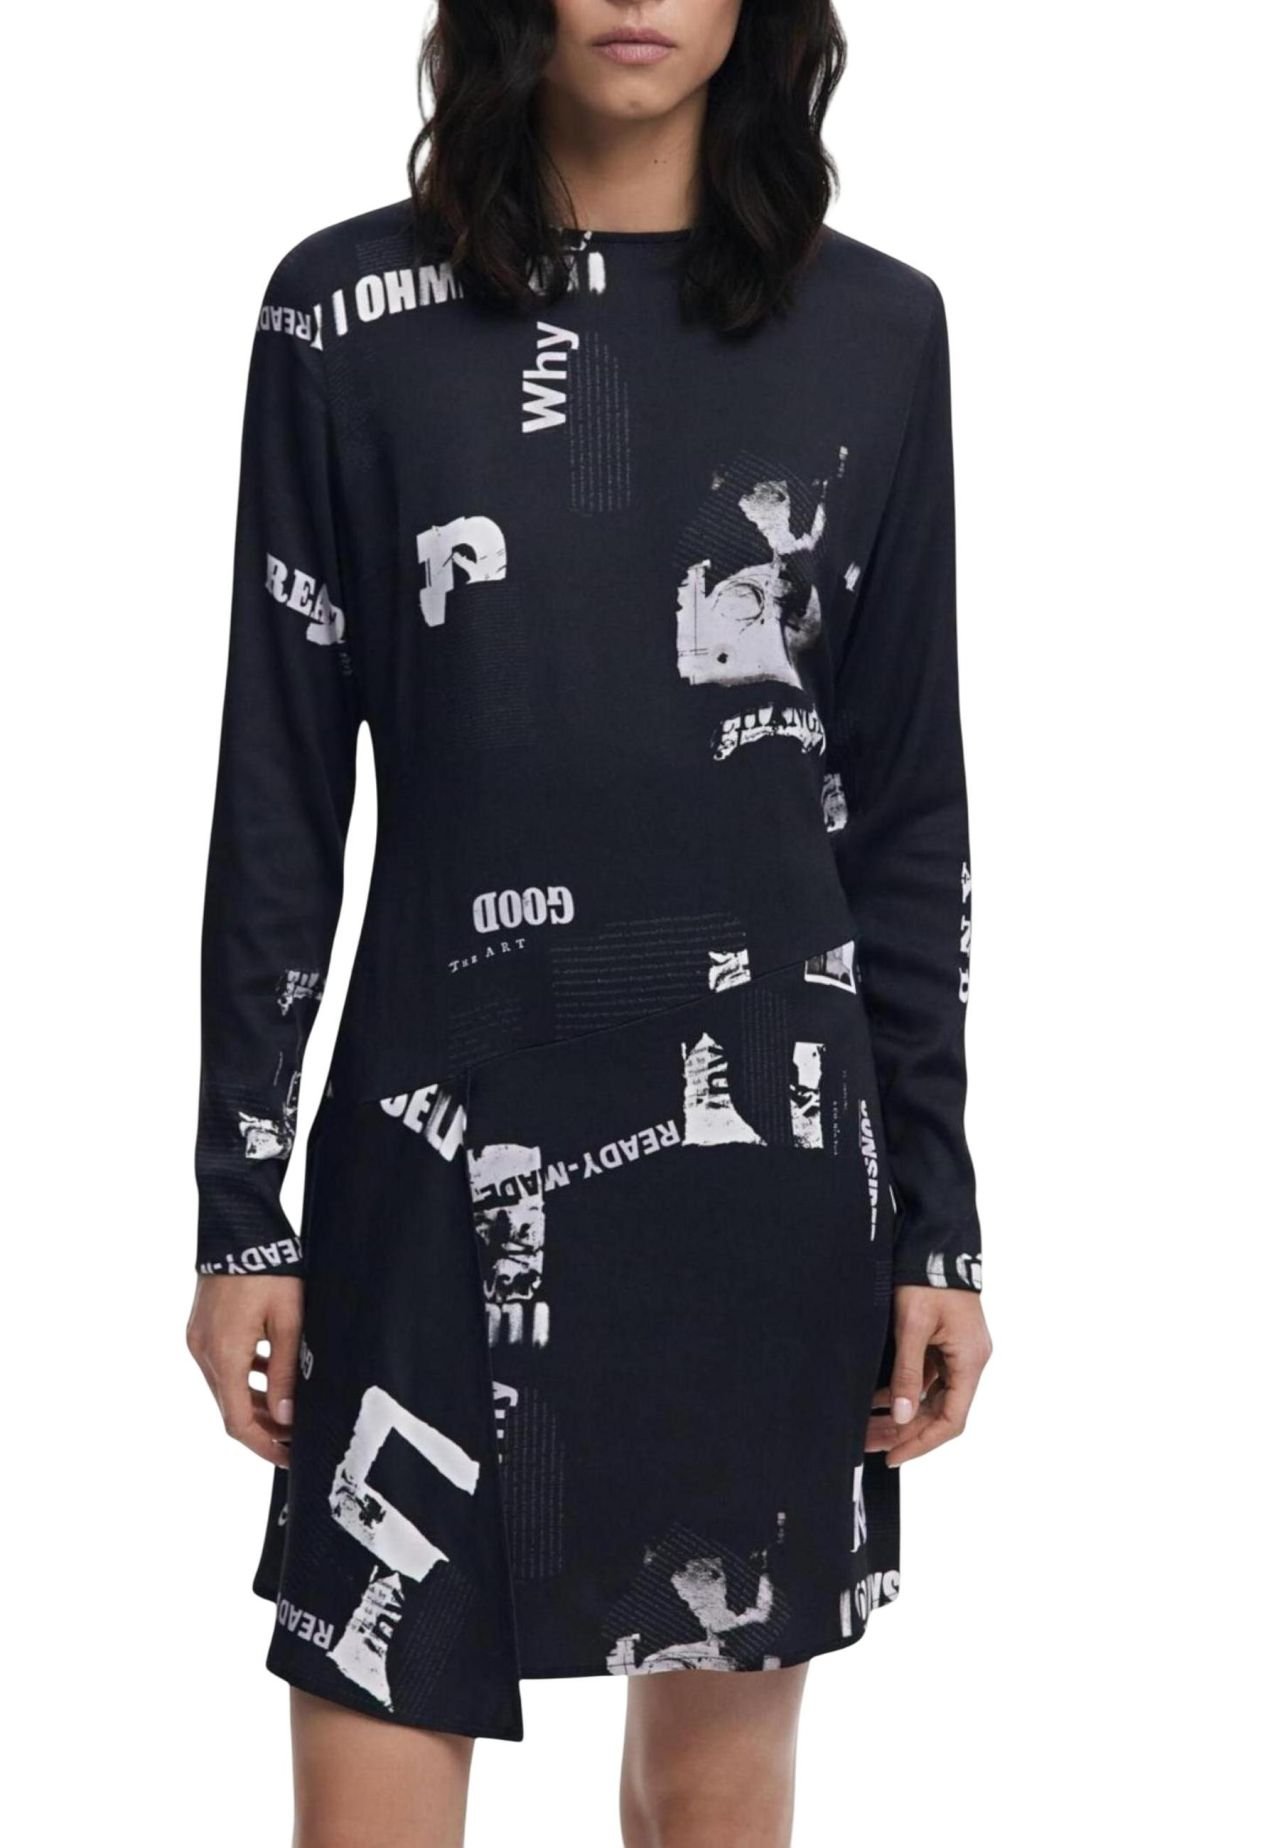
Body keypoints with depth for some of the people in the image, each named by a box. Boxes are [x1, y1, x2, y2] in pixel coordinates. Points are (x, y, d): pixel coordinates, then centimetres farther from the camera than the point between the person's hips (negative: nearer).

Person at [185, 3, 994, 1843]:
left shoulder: (873, 330, 3)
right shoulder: (347, 315, 0)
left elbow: (908, 809, 6)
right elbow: (278, 790, 2)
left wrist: (940, 1220, 5)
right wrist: (240, 1209, 1)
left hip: (768, 1142, 1)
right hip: (441, 1156, -1)